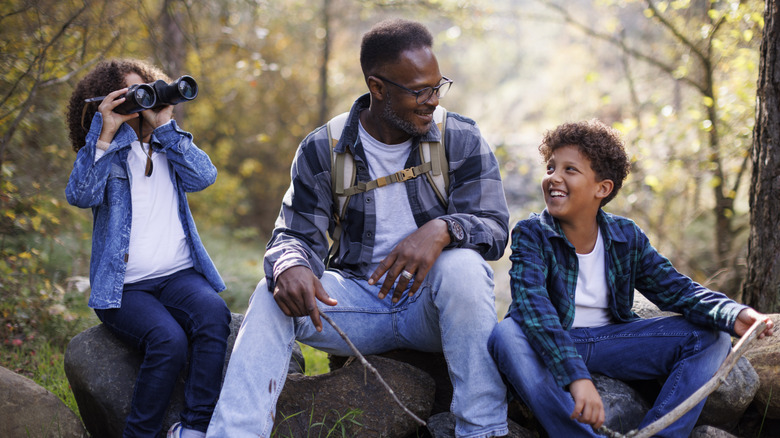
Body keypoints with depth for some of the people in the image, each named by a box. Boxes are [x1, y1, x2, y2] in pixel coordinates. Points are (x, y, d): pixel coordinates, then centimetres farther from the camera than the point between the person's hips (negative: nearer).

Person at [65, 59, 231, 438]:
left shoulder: (166, 147, 19)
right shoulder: (105, 151, 10)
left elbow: (203, 176, -2)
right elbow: (81, 195, -12)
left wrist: (165, 125, -3)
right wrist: (106, 133, -16)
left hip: (179, 276, 3)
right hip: (123, 288, -3)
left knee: (214, 314, -31)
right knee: (168, 340, -32)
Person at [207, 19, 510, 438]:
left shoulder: (462, 140, -4)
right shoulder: (322, 150, -1)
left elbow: (494, 227, -10)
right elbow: (298, 233, -2)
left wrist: (443, 229, -35)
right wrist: (291, 265, -30)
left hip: (434, 305, -1)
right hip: (358, 299, 1)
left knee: (463, 266, -34)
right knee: (274, 294, -24)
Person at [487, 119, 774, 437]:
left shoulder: (626, 237, 1)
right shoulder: (531, 234, -13)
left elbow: (677, 289, 2)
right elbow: (532, 304, -29)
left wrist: (733, 315, -21)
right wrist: (576, 376, -44)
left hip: (611, 342, 4)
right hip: (549, 346, -4)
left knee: (711, 336, -9)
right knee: (506, 335, -37)